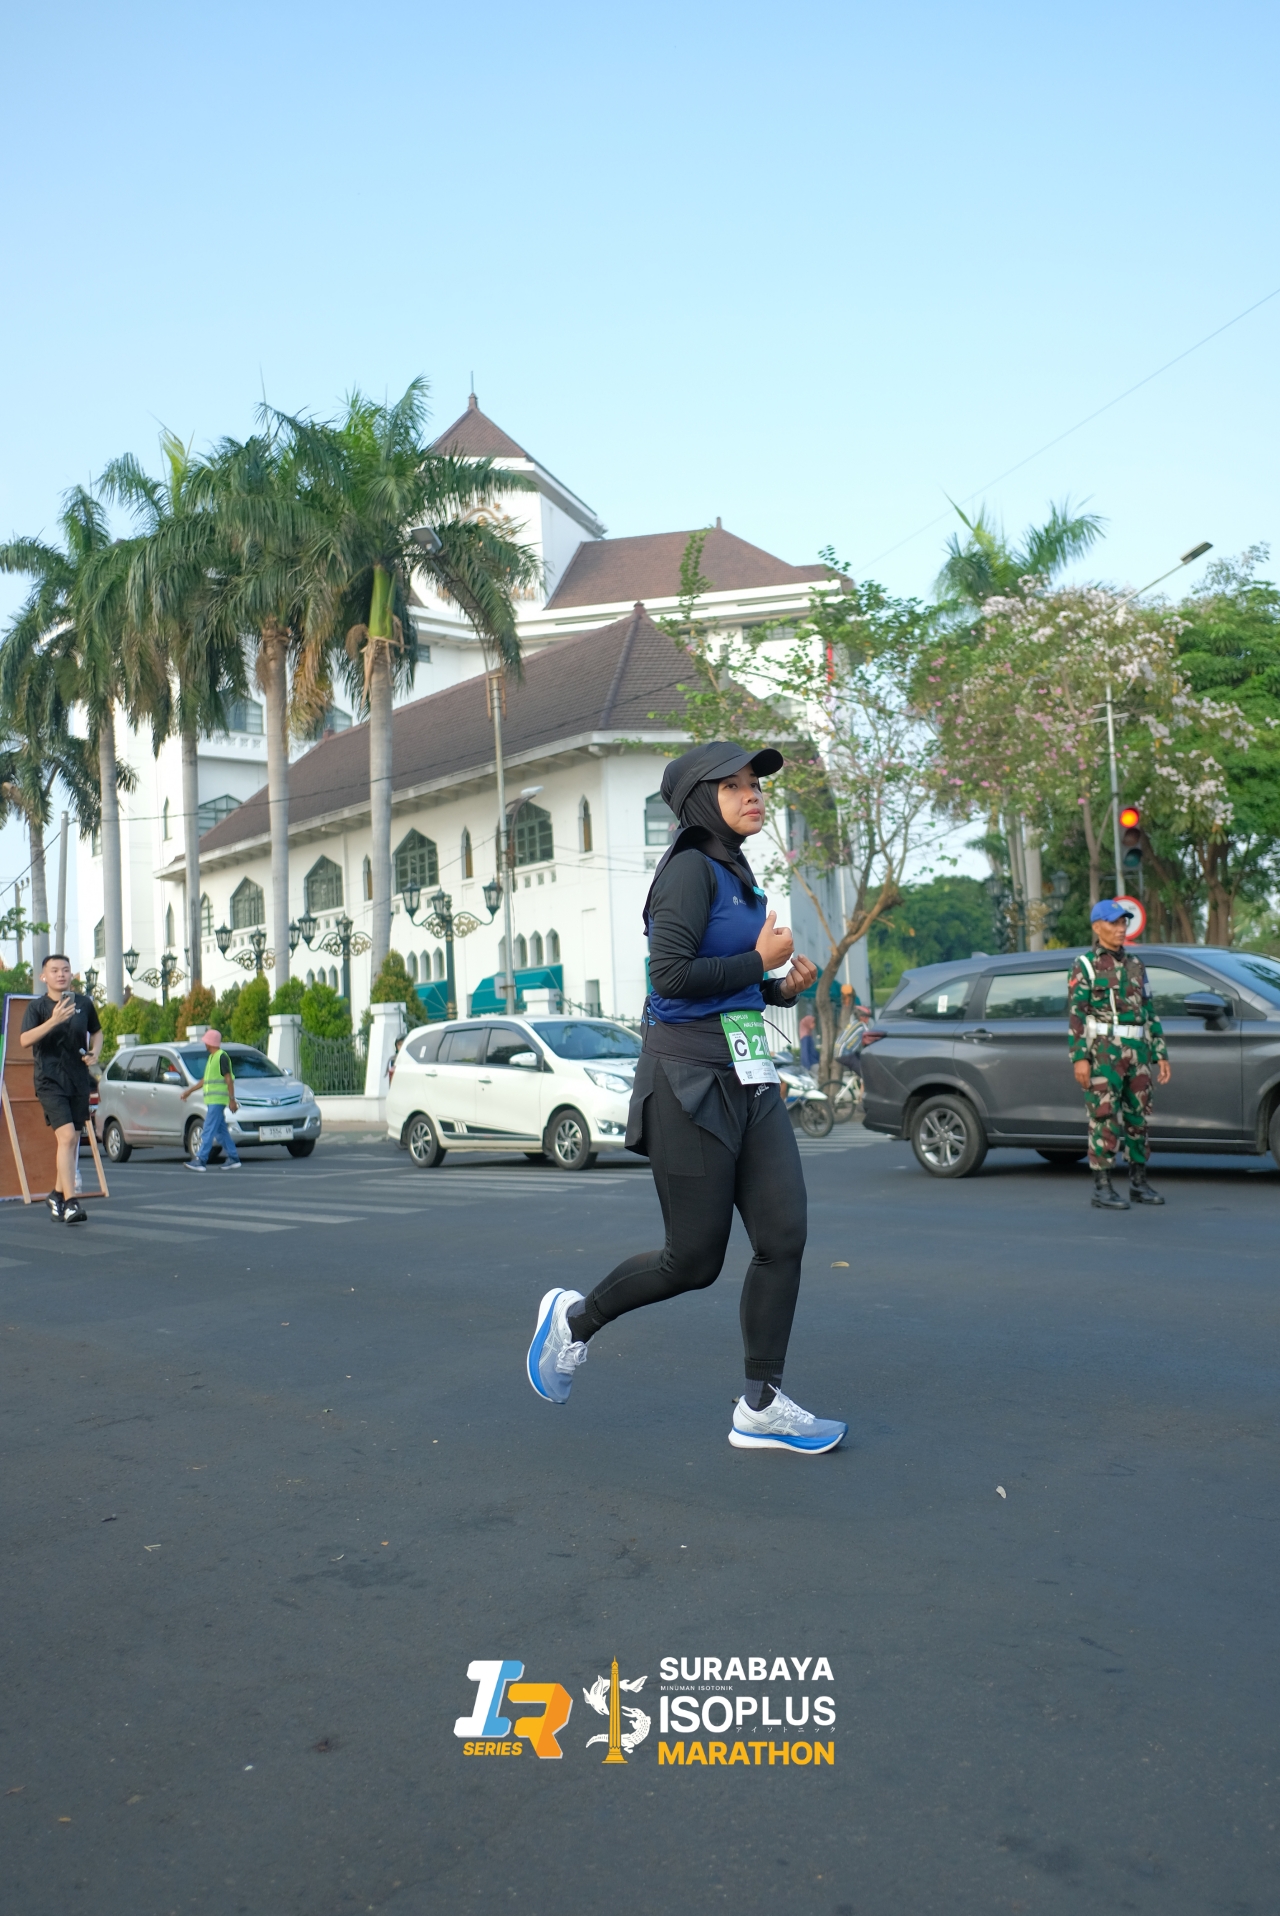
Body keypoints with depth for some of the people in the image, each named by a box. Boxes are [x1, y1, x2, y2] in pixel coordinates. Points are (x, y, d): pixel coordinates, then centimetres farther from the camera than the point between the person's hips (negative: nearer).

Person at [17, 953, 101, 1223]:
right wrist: (53, 1021, -32)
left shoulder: (84, 1003, 7)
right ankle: (70, 1202, -19)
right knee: (66, 1136, -18)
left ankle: (57, 1194, 31)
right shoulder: (37, 1006, -3)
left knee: (73, 1141, 12)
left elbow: (96, 1032, 23)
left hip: (79, 1081, 4)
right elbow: (25, 1041, -18)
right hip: (50, 1081, -4)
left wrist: (95, 1053, 3)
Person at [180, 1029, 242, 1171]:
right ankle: (233, 1159, 14)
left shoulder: (221, 1057, -11)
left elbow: (229, 1079, -15)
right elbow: (206, 1080, 26)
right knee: (221, 1131, 10)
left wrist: (232, 1099, -18)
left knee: (209, 1131, -10)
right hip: (212, 1100, 10)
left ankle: (201, 1160, -11)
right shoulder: (211, 1057, 18)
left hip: (218, 1100, -10)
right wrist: (190, 1091, 29)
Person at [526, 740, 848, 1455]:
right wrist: (760, 960, -12)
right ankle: (576, 1317, 24)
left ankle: (762, 1408, 12)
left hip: (750, 1079, 9)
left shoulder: (738, 877, 17)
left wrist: (785, 986, 7)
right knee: (695, 1261, 0)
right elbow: (672, 975, -21)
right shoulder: (691, 867, -11)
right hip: (691, 1080, -8)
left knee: (785, 1237, 1)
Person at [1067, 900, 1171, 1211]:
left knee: (1138, 1118, 9)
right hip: (1103, 1053, -6)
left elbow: (1149, 1012, 17)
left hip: (1137, 1052, 6)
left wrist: (1161, 1055, 12)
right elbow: (1075, 1014, -8)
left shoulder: (1135, 964, 15)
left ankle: (1139, 1185, 18)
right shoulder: (1084, 966, -2)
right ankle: (1102, 1190, -3)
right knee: (1105, 1119, -7)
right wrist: (1079, 1058, -17)